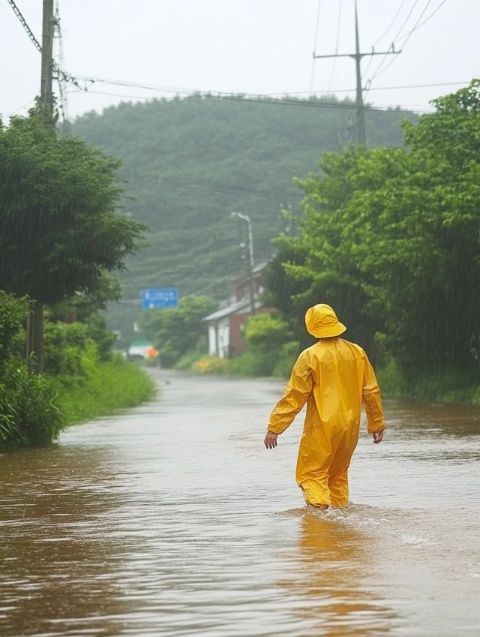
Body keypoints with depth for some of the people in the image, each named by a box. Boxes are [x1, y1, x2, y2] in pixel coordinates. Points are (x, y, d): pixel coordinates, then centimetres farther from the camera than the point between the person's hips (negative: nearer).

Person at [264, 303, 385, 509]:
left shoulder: (310, 356, -11)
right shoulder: (356, 352, 3)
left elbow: (294, 396, -11)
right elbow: (371, 391, 9)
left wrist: (274, 428, -7)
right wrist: (377, 424, 19)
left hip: (321, 428, -5)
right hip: (350, 427, 5)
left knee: (312, 474, -1)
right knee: (338, 474, 20)